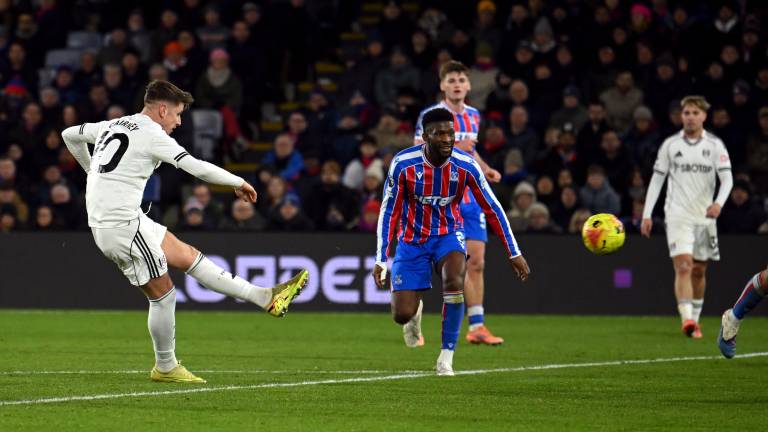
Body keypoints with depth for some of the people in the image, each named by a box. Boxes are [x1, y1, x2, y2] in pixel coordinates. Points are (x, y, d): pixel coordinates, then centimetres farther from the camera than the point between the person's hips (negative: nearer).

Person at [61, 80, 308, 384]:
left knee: (188, 256, 11)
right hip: (123, 225, -10)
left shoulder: (111, 126, 14)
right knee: (163, 294, 1)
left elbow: (70, 135, 30)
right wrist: (239, 183, -3)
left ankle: (266, 298, 12)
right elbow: (197, 167, -16)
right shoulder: (151, 134, -12)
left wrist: (93, 170, 38)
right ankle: (165, 368, 14)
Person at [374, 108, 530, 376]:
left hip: (448, 235, 0)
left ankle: (446, 357, -20)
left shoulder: (466, 166, -17)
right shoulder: (403, 164, -20)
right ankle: (415, 309, 35)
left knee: (454, 280, -33)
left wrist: (514, 253, -6)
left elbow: (492, 209, -7)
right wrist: (381, 260, -13)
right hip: (412, 239, 0)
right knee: (401, 315, -8)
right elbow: (389, 211, -11)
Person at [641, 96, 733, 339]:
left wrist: (719, 203, -26)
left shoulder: (715, 145, 3)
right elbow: (656, 180, 7)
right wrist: (647, 214, 2)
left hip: (705, 216, 2)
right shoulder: (670, 145, 4)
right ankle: (687, 319, -27)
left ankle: (694, 319, 25)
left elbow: (727, 178, -7)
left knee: (699, 271, 10)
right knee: (683, 266, -17)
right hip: (677, 215, -2)